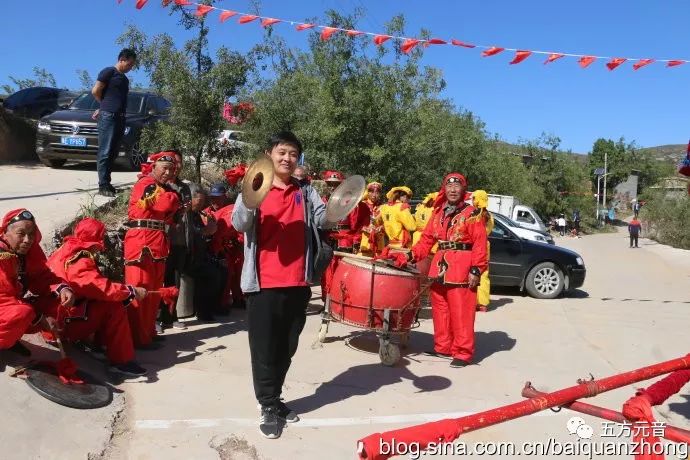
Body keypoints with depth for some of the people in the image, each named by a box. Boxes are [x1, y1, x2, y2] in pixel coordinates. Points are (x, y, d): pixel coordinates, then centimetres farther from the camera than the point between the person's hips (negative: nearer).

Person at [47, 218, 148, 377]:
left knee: (109, 302, 12)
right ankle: (121, 361, -13)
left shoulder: (66, 252, 12)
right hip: (64, 323, -10)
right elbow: (101, 287, -28)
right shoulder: (79, 260, -19)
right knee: (114, 308, -16)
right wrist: (132, 291, -17)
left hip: (54, 319, 10)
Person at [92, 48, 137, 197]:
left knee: (113, 152, 9)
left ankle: (107, 182, 15)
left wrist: (103, 107, 12)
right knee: (105, 152, -9)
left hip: (120, 118, 8)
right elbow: (95, 91, -5)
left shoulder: (125, 79, 22)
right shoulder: (108, 72, -2)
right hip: (108, 117, -8)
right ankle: (103, 186, -9)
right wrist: (106, 105, 10)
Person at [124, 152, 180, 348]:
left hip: (158, 243, 9)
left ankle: (148, 332, 22)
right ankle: (138, 338, -3)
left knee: (153, 290, 13)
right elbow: (167, 204, -20)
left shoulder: (164, 188, 22)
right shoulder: (146, 184, -7)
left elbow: (170, 215, 21)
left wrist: (179, 211, 1)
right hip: (142, 242, -9)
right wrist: (174, 197, 1)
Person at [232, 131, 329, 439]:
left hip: (297, 283, 3)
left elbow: (322, 219, -1)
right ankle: (268, 407, 17)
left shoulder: (306, 191, 9)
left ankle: (274, 398, 32)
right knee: (264, 348, 4)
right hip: (264, 284, -3)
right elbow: (239, 225, -10)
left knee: (287, 348, 15)